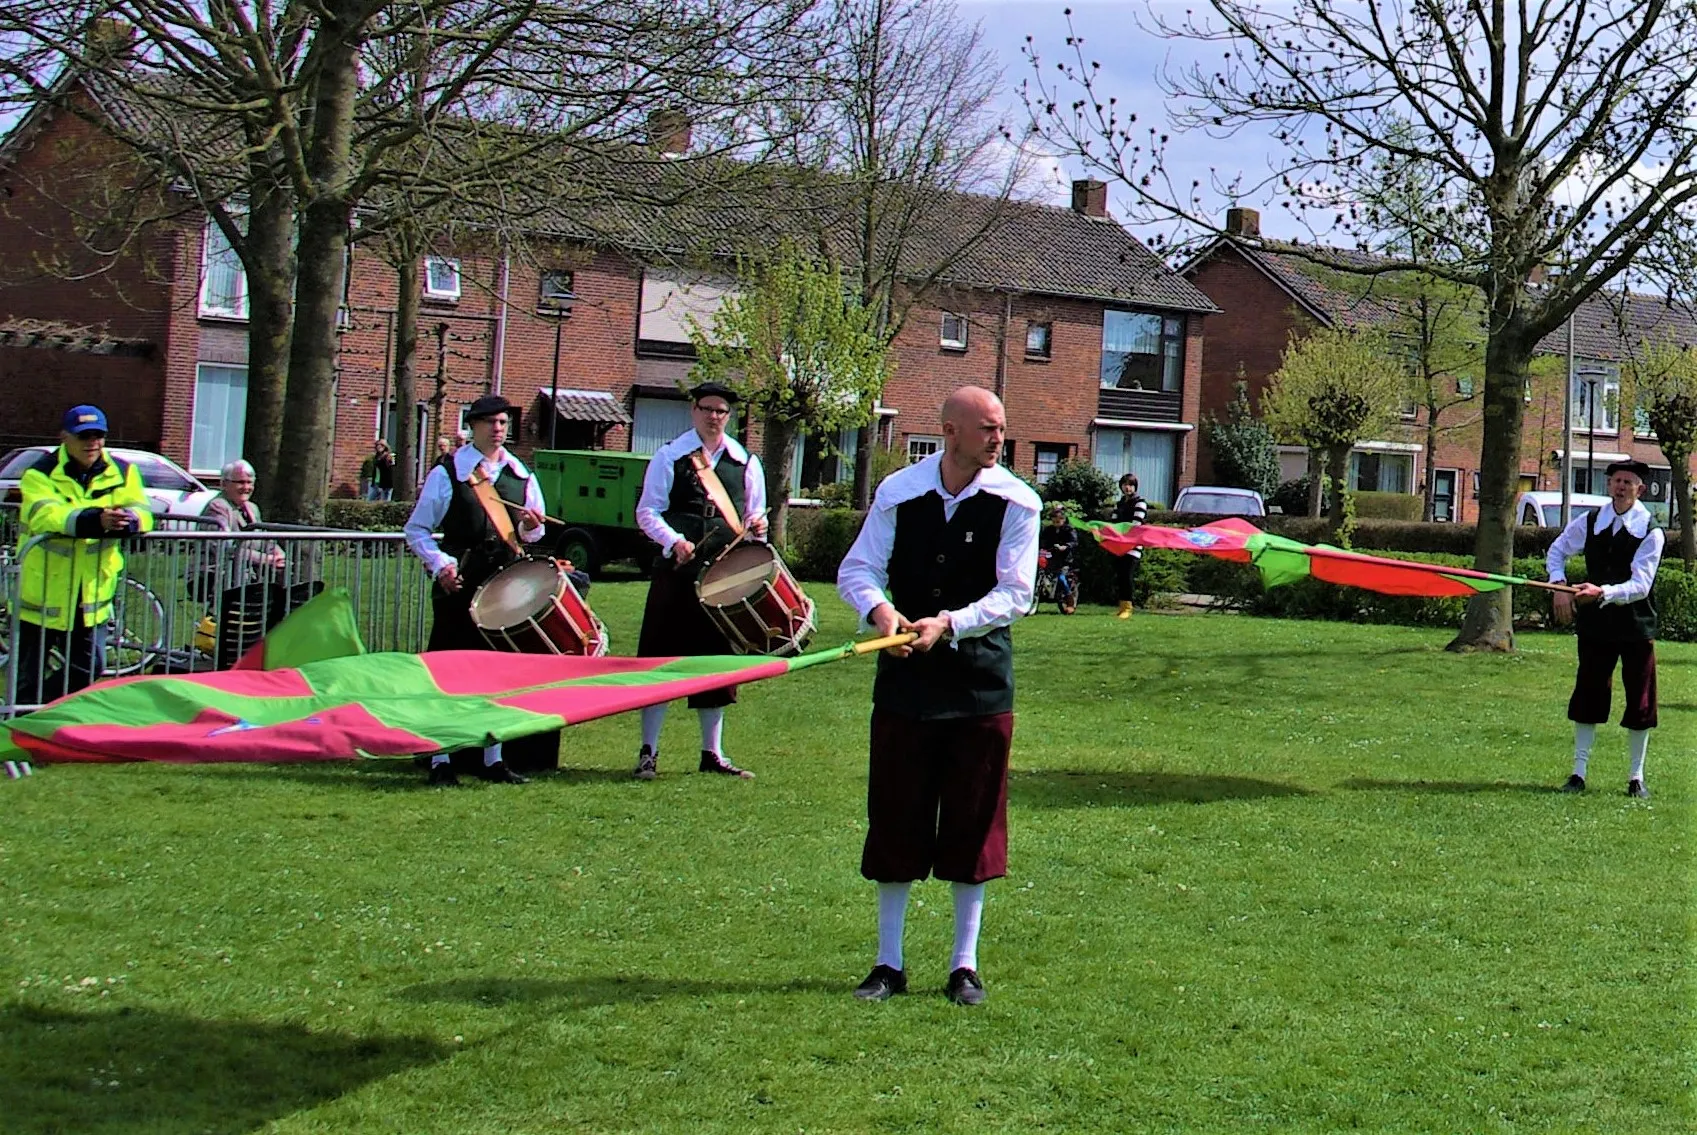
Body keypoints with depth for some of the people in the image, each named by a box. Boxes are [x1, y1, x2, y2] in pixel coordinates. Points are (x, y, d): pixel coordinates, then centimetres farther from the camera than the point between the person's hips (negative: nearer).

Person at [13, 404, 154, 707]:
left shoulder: (122, 473, 4)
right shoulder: (41, 474, -9)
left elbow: (142, 513, -9)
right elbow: (44, 515, -29)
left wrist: (127, 519, -36)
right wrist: (96, 520, -46)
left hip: (93, 594, 4)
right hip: (42, 594, -4)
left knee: (89, 670, 10)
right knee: (29, 675, 5)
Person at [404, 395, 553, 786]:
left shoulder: (520, 475, 12)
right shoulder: (447, 472, -1)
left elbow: (533, 533, 20)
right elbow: (417, 530, 0)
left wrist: (530, 527, -4)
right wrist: (440, 563, -16)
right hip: (460, 583, -5)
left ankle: (493, 759, 17)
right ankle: (441, 760, 2)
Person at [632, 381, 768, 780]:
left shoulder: (746, 462, 10)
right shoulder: (669, 457, 1)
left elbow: (755, 515, 16)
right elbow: (647, 512, -2)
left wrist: (757, 526, -7)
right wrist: (674, 541, -18)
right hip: (676, 572, -3)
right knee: (661, 657, -3)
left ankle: (712, 754, 19)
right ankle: (648, 752, 4)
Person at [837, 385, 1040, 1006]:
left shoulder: (1016, 502, -8)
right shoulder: (898, 492, -3)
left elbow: (1015, 593, -10)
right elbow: (856, 569, 0)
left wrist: (948, 624, -23)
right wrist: (879, 610, -22)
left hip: (981, 677, -1)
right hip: (905, 674, 1)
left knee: (974, 823, 4)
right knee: (894, 818, 5)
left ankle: (965, 965, 17)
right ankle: (888, 963, 17)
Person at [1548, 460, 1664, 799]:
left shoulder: (1650, 532, -10)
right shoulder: (1589, 523, 0)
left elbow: (1641, 585, -19)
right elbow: (1557, 550, 16)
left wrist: (1604, 593, -34)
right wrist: (1558, 585, -1)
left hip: (1637, 626, -2)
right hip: (1595, 623, 3)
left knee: (1640, 702, 3)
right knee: (1587, 695, 5)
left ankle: (1636, 777, 15)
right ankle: (1579, 772, 13)